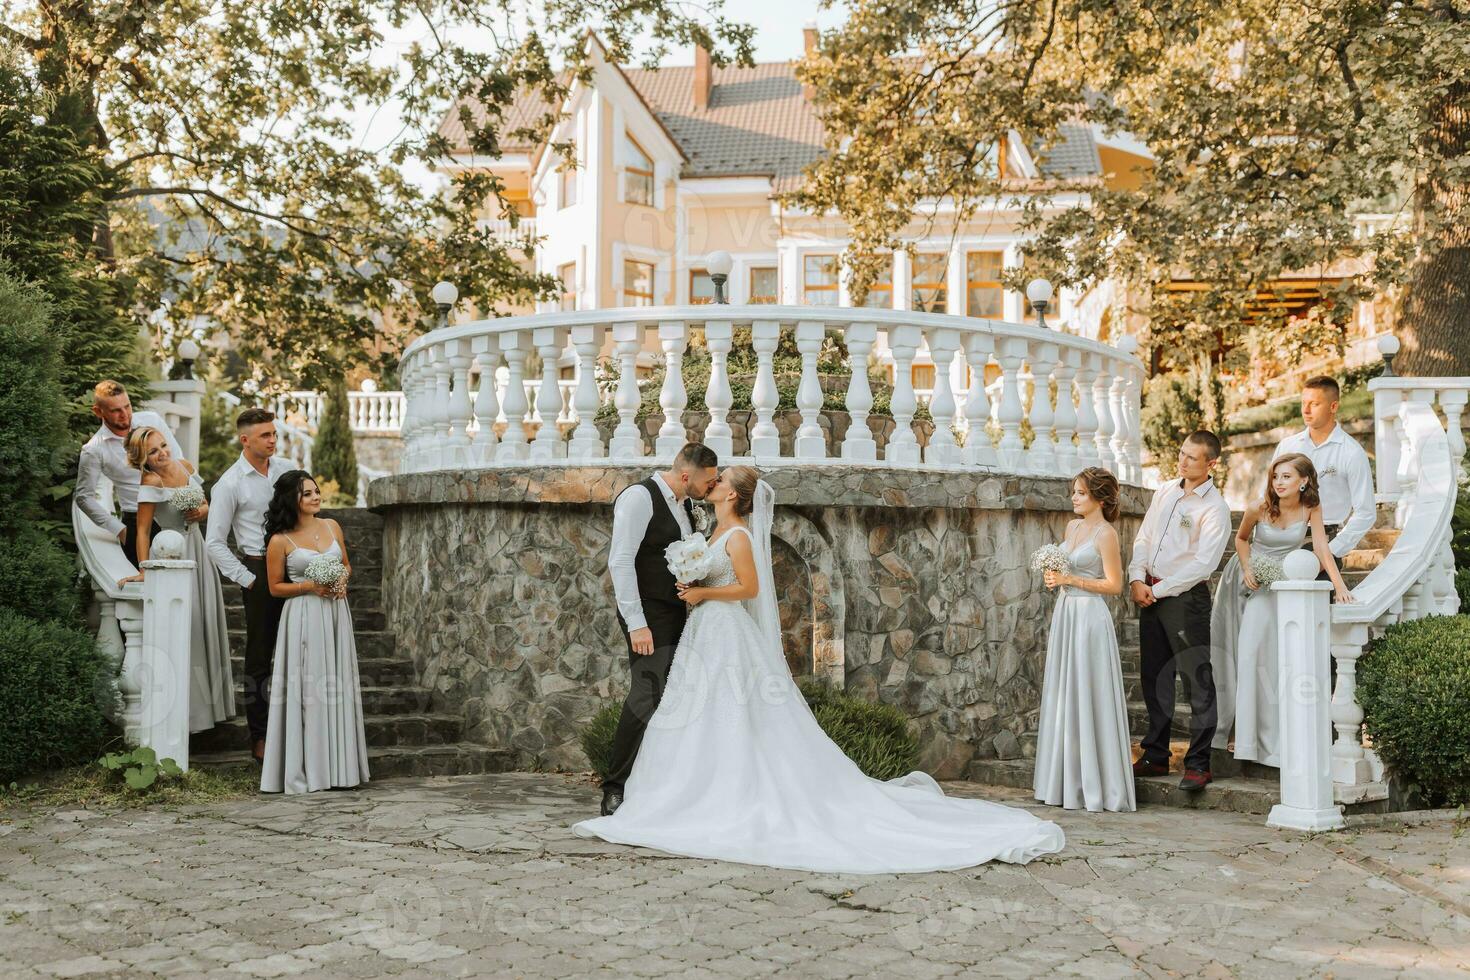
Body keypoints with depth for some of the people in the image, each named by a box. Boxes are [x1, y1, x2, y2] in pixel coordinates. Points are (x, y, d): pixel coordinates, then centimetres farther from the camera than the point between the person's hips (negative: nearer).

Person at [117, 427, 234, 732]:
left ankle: (210, 702, 26)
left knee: (207, 624, 13)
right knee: (183, 629, -3)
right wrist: (144, 571, -21)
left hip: (198, 552, 7)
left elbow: (204, 505, 15)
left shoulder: (185, 466, 2)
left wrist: (202, 510, -8)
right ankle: (187, 709, 8)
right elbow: (143, 529, -19)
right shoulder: (151, 481, -19)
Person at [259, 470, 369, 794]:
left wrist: (342, 580, -2)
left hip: (336, 613, 5)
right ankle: (305, 770, 3)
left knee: (337, 686, 6)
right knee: (306, 688, -4)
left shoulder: (331, 526, 8)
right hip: (303, 618, -5)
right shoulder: (280, 541, -5)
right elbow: (275, 587, 1)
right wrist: (309, 586, -13)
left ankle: (338, 766, 13)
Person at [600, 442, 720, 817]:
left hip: (676, 617, 9)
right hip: (648, 619, -9)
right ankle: (615, 791, -6)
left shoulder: (683, 505, 15)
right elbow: (620, 562, -17)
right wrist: (636, 624, -21)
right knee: (647, 698, -14)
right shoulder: (639, 497, -12)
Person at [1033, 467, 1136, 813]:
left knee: (1087, 699, -4)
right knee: (1063, 699, 10)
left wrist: (1070, 580, -15)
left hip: (1089, 618, -8)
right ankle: (1065, 783, 18)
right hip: (1064, 615, 8)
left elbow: (1114, 585, -12)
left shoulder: (1106, 534, -9)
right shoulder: (1072, 527, 13)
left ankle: (1097, 787, 4)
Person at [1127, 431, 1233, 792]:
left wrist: (1159, 590, -15)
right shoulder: (1164, 491, 11)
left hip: (1186, 597, -7)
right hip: (1150, 594, 7)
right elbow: (1143, 538, 13)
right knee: (1154, 677, 12)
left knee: (1197, 681, -3)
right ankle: (1155, 757, 22)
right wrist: (1137, 579, -2)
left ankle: (1198, 764, 3)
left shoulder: (1215, 508, -10)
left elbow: (1204, 563, -17)